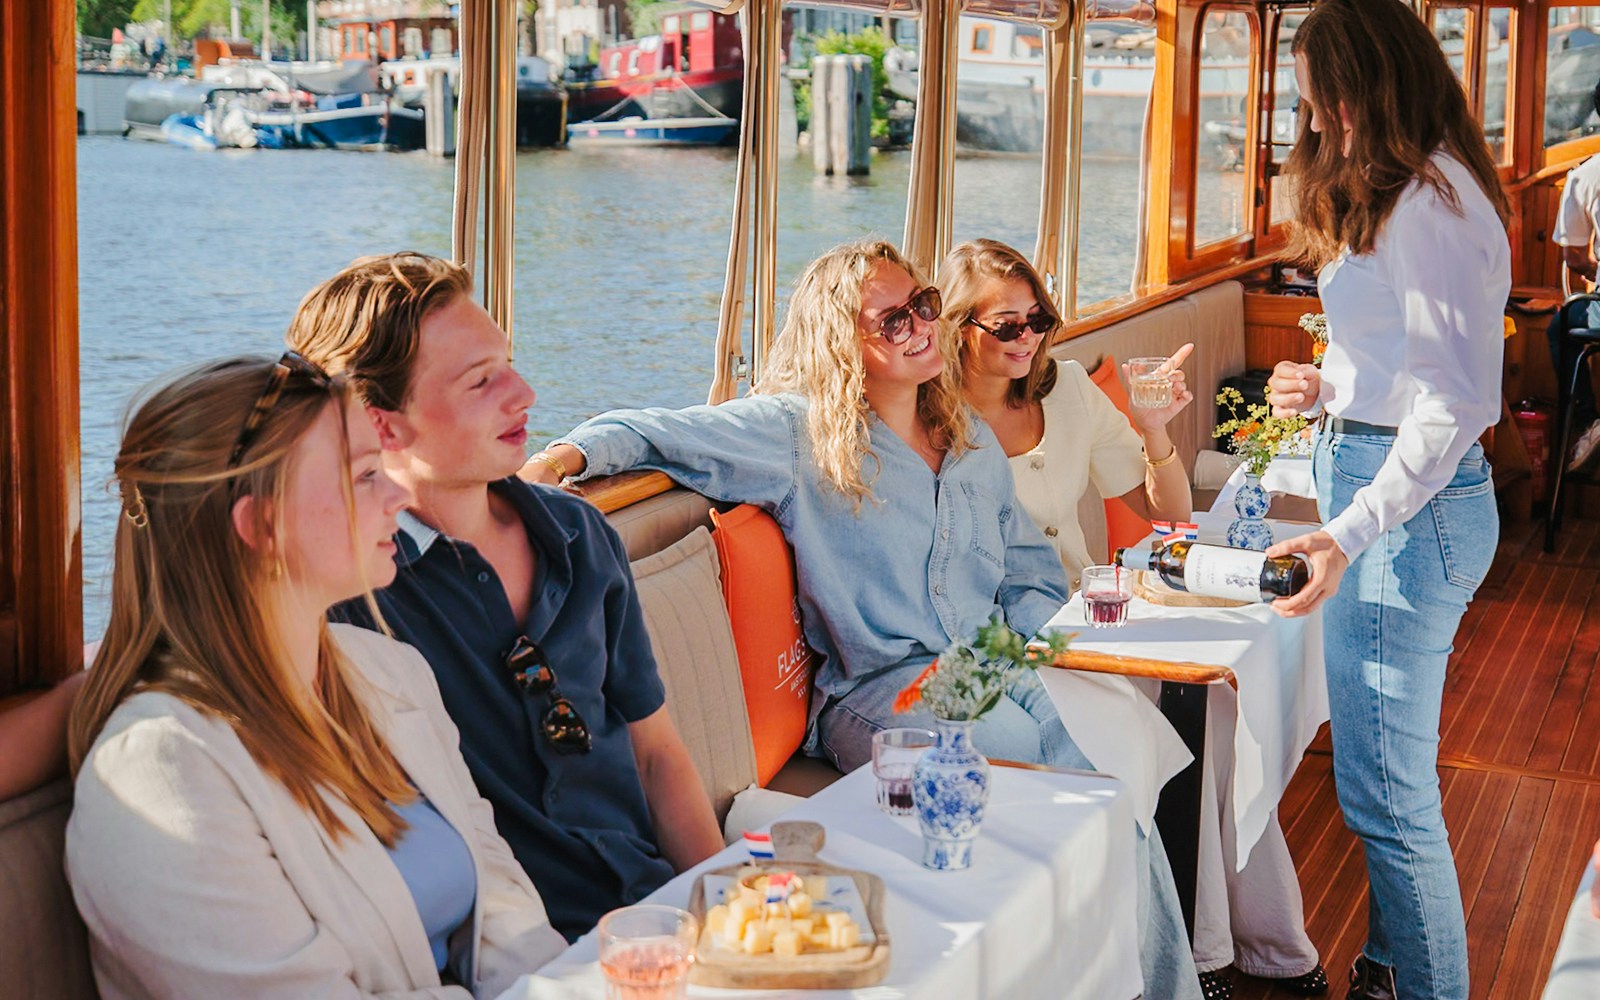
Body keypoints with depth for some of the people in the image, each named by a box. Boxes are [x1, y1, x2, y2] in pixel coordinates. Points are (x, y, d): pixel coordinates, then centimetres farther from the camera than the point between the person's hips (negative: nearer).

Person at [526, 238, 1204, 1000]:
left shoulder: (974, 444, 18)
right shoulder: (799, 436, 0)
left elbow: (1034, 574, 23)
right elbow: (656, 433, -5)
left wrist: (1019, 647, 3)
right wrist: (569, 454, -25)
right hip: (875, 693, -5)